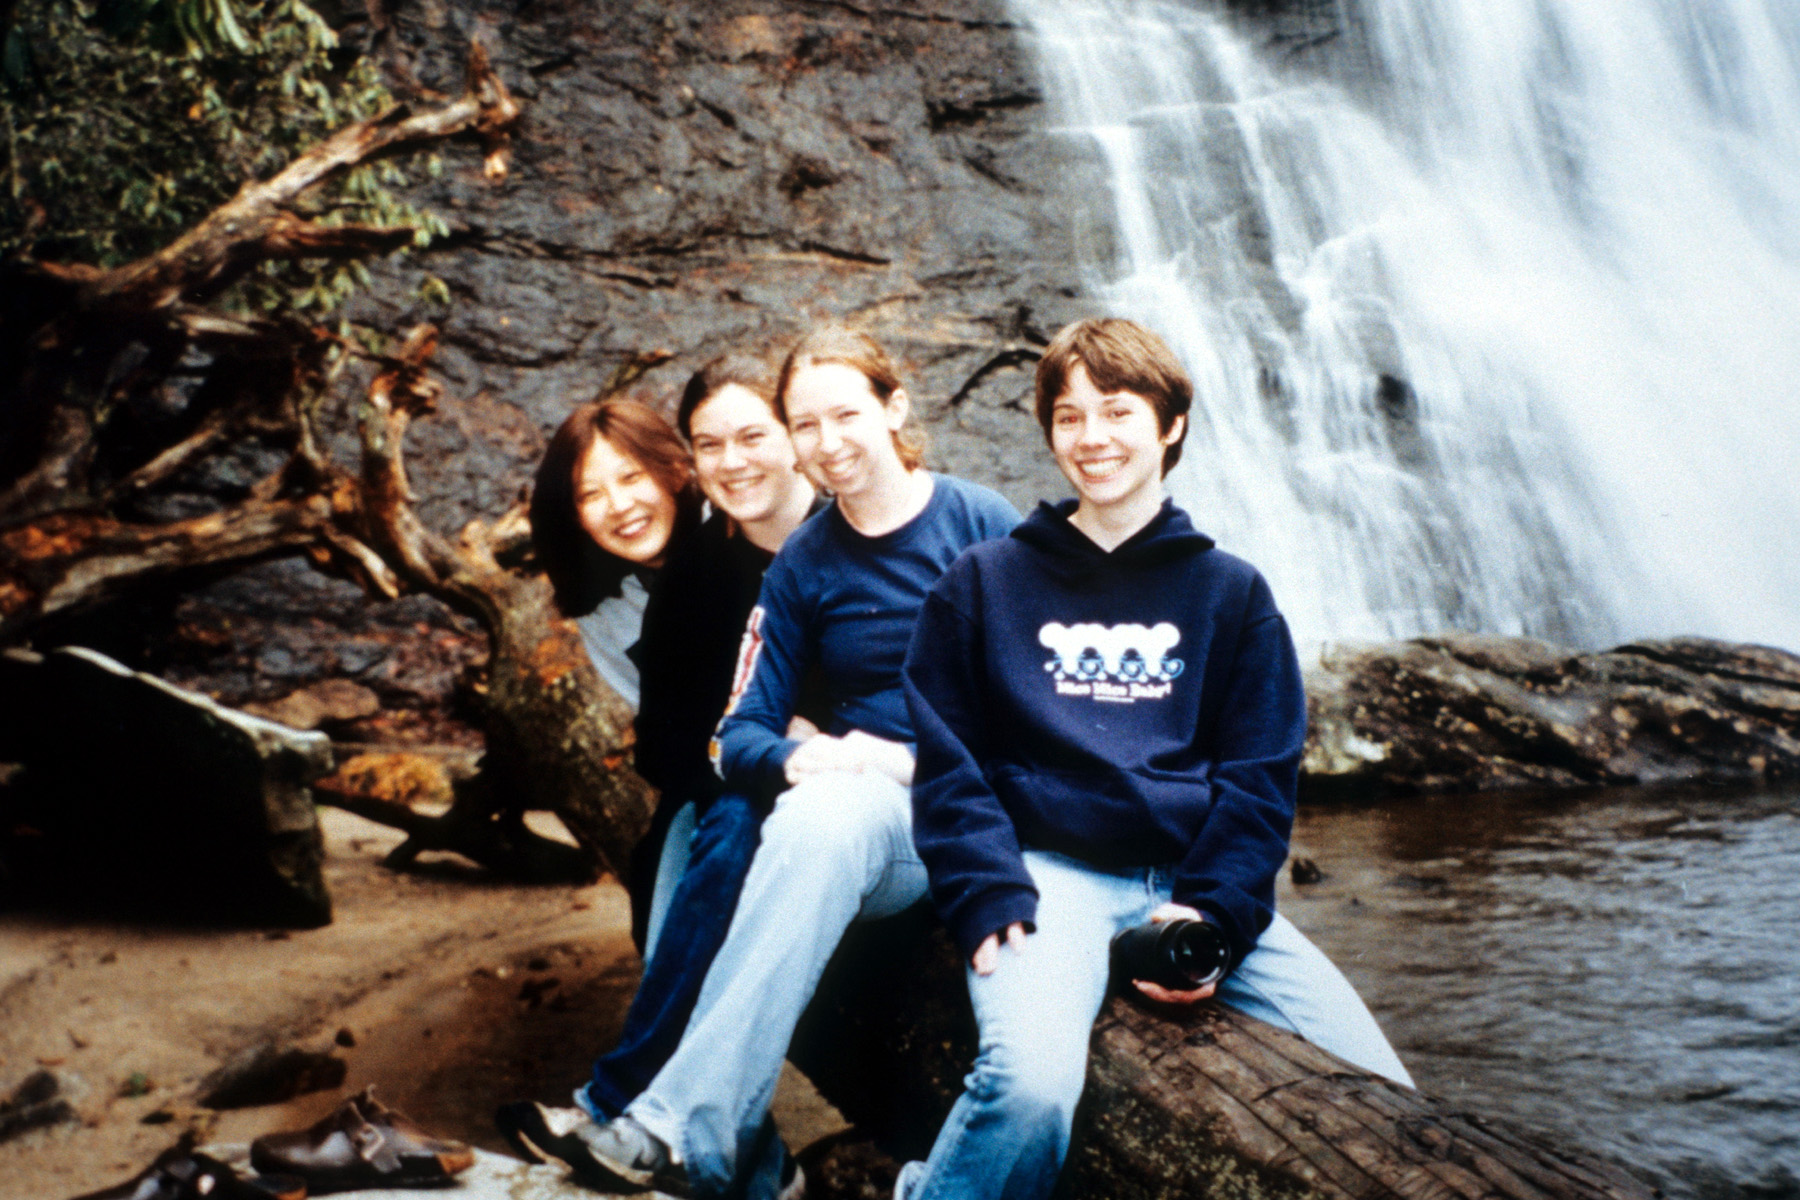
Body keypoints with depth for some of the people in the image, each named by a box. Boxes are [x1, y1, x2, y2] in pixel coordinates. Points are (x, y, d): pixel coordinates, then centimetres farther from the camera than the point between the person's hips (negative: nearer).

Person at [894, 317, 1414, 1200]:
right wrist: (990, 896, -12)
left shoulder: (1232, 593, 15)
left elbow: (1260, 776, 8)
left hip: (1200, 882, 3)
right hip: (1050, 870, -2)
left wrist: (1214, 912, -9)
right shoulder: (984, 582, 11)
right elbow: (948, 763, 6)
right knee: (1031, 1083, -33)